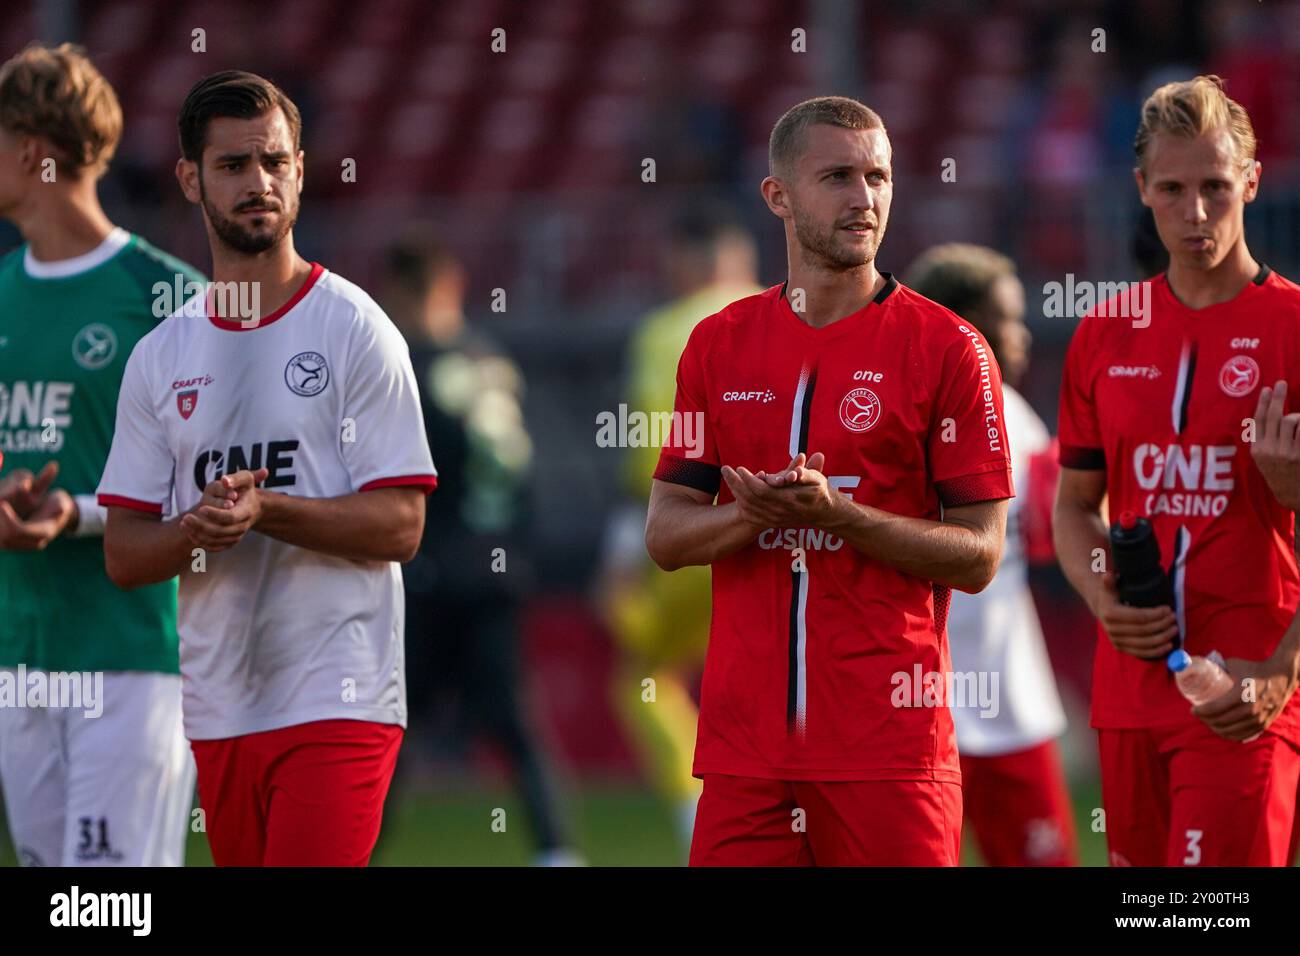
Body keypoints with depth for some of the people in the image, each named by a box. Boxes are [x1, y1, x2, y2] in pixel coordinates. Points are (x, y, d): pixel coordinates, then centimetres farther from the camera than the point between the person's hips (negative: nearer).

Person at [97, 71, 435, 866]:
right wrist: (196, 528, -14)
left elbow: (400, 526, -8)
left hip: (337, 701, -5)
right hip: (218, 706, 5)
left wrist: (264, 510, -22)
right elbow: (123, 555, 8)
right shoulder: (160, 357, 11)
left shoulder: (353, 329, -2)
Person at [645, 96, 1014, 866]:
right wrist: (754, 516, -11)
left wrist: (837, 514, -16)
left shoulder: (948, 349, 0)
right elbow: (666, 534, 11)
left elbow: (979, 556, -2)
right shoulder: (720, 345, 11)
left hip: (891, 738, -3)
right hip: (745, 737, 3)